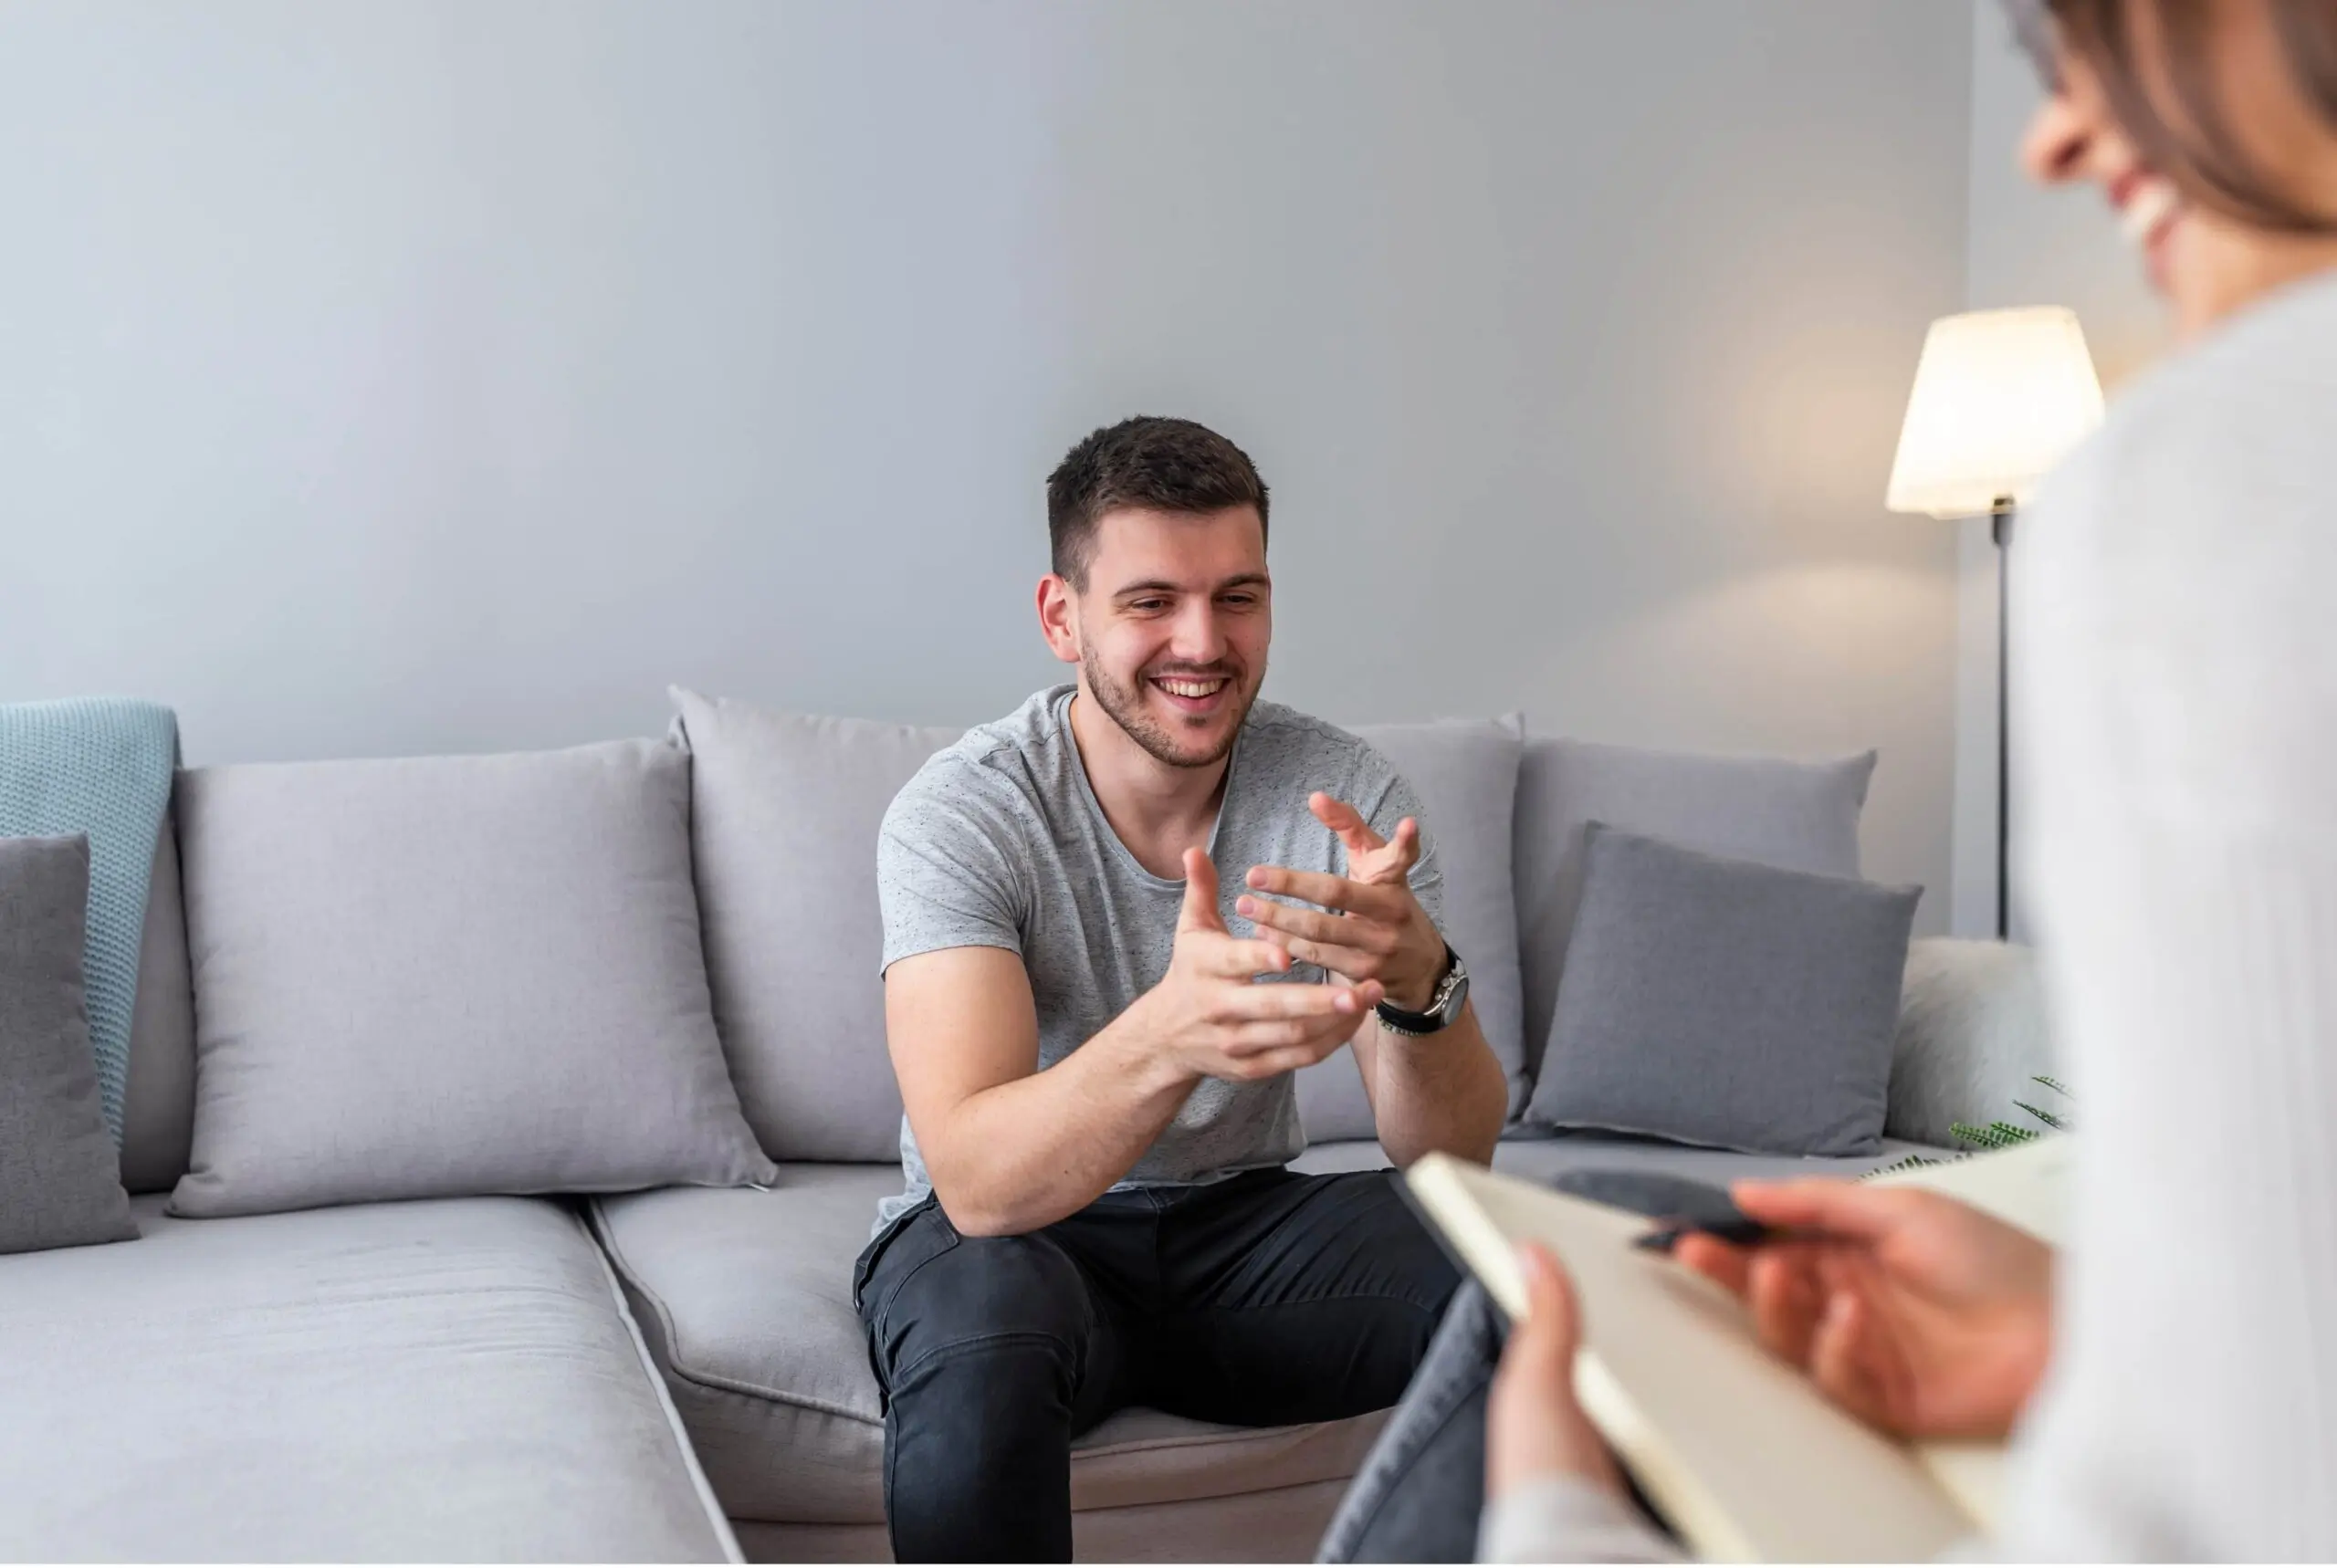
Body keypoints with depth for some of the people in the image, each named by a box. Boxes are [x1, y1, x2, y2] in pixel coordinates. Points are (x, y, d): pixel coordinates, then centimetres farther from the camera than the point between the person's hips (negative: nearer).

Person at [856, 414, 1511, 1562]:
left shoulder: (1343, 790, -10)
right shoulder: (960, 816, -19)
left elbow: (1454, 1158, -16)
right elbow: (977, 1183, -31)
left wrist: (1421, 980, -40)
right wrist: (1170, 1035, -51)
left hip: (1241, 1222, 3)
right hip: (1006, 1232, -2)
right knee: (979, 1345, -38)